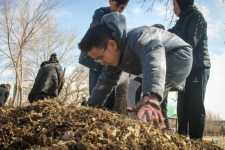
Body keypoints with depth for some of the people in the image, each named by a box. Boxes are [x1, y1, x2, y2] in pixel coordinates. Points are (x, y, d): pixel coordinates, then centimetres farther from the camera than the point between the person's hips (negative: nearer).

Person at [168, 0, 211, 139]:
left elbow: (191, 42, -14)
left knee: (195, 106, -12)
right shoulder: (182, 21, 23)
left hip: (198, 67, -9)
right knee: (183, 105, 6)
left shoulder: (196, 16, -3)